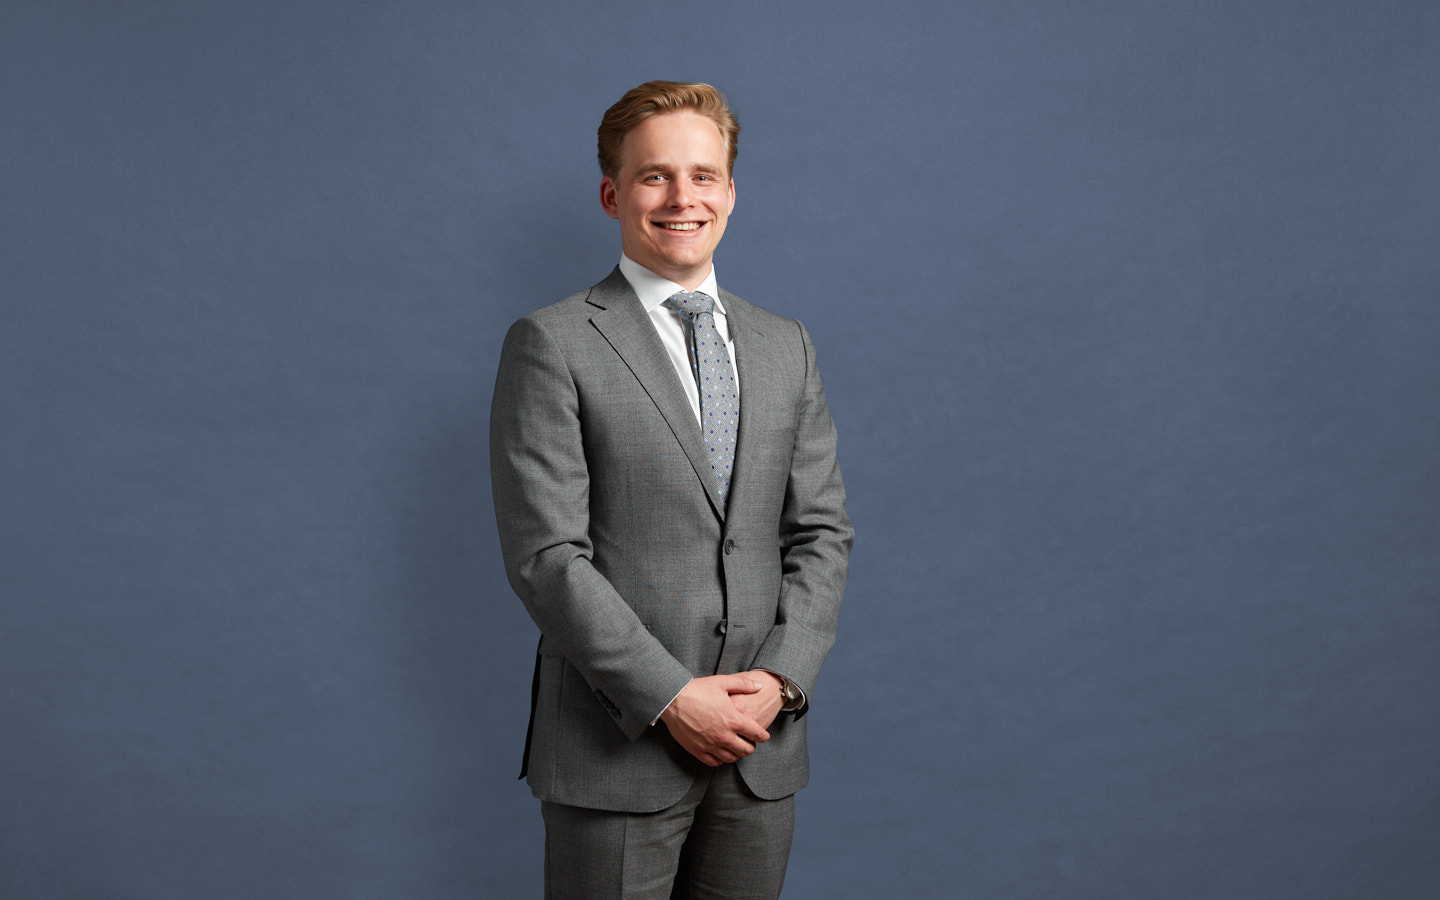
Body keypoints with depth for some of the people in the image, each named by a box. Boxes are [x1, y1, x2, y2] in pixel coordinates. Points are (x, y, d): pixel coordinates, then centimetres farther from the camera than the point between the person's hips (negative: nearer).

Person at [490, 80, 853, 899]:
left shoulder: (786, 347, 12)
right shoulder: (553, 345, -4)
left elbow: (822, 532, 9)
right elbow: (546, 553, -11)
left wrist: (783, 677, -5)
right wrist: (671, 698, -15)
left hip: (762, 744, 5)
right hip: (619, 749, -4)